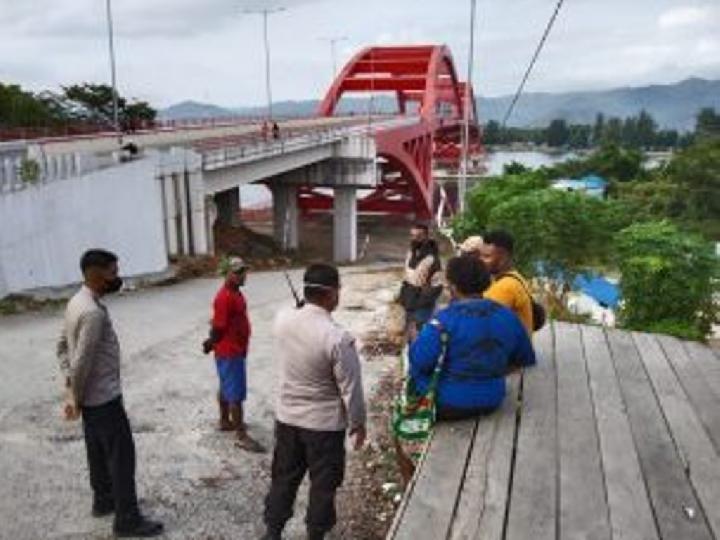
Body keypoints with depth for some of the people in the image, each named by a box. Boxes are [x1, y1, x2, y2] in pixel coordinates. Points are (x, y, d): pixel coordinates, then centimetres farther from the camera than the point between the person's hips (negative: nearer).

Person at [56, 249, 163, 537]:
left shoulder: (77, 302, 5)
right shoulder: (93, 312, -27)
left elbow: (62, 345, 13)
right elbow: (82, 362, -25)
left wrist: (70, 385, 9)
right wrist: (76, 399, -13)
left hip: (90, 396, 10)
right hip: (103, 397, -10)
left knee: (98, 450, 22)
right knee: (122, 455, 0)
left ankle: (104, 500, 39)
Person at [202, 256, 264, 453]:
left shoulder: (235, 292, 9)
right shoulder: (224, 297, -24)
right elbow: (218, 327, -21)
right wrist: (211, 344, -5)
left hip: (236, 350, 10)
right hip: (229, 352, -10)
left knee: (226, 389, 23)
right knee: (236, 394, -5)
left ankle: (225, 421, 38)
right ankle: (242, 436, 0)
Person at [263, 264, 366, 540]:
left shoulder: (282, 319, -12)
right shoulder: (338, 338, -27)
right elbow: (350, 388, -18)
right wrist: (358, 423, -4)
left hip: (287, 415, 5)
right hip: (325, 423, -5)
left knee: (284, 476, 22)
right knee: (323, 483, 15)